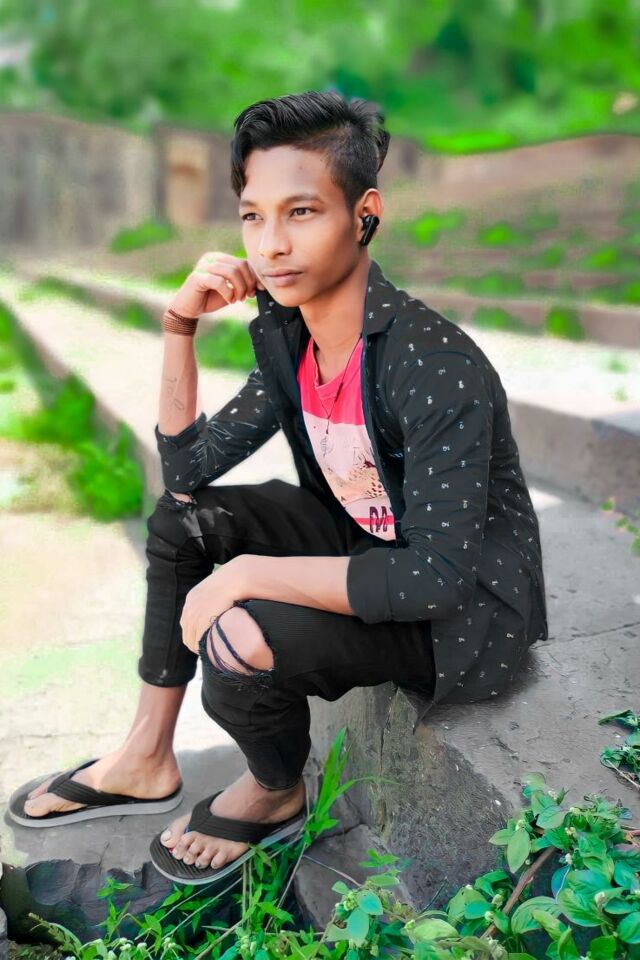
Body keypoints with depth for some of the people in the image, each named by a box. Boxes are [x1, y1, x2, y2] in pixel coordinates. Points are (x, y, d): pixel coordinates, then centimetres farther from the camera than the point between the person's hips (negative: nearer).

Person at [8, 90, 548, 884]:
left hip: (470, 614, -7)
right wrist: (179, 327, -11)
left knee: (240, 642, -28)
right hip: (371, 549, 8)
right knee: (184, 515, 2)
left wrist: (248, 575, -30)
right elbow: (186, 469, -1)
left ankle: (275, 792, 9)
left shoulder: (437, 368, -30)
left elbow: (438, 576, -32)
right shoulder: (285, 335, -5)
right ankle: (146, 760, 14)